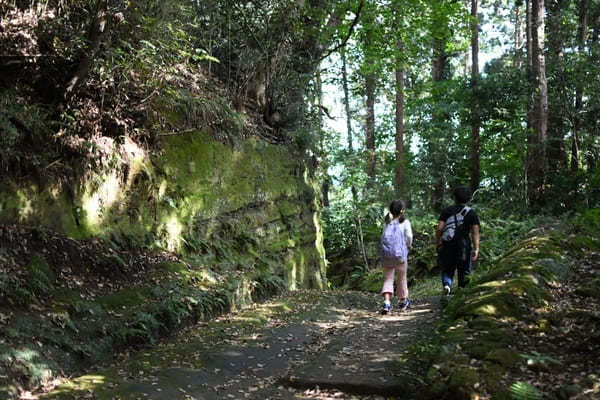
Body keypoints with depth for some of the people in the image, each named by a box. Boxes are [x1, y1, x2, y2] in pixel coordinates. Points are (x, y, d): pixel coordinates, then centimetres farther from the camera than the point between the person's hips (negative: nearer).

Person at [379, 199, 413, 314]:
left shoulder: (387, 222, 9)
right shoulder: (404, 222, -1)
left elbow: (384, 237, 0)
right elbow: (409, 236, -8)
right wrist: (408, 246, 8)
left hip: (386, 254, 2)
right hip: (400, 253, -2)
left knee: (388, 278, 3)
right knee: (402, 277, 15)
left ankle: (386, 303, -14)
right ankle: (404, 301, 30)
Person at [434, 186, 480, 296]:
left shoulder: (446, 211, 1)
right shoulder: (472, 213, 2)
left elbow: (439, 228, -6)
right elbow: (475, 233, -4)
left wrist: (437, 244, 3)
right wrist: (476, 249, -4)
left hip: (447, 246, 0)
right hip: (464, 247, 0)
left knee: (447, 270, 12)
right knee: (464, 271, 13)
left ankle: (446, 285, -15)